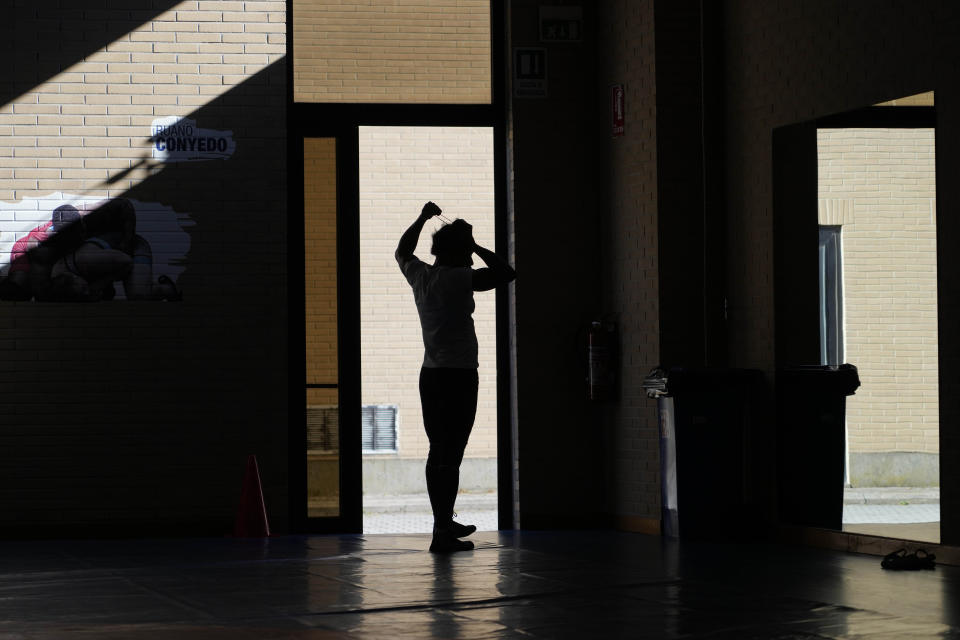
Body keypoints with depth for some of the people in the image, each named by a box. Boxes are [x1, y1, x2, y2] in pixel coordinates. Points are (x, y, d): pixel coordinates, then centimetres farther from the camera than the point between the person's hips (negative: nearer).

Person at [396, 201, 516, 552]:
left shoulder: (420, 275, 8)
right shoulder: (460, 279, -11)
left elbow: (402, 252, 29)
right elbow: (505, 272, -9)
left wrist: (422, 219, 34)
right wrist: (476, 247, 0)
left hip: (430, 376, 7)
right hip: (459, 375, -7)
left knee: (438, 452, 15)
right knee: (451, 455, -7)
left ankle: (444, 523, 26)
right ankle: (443, 533, -9)